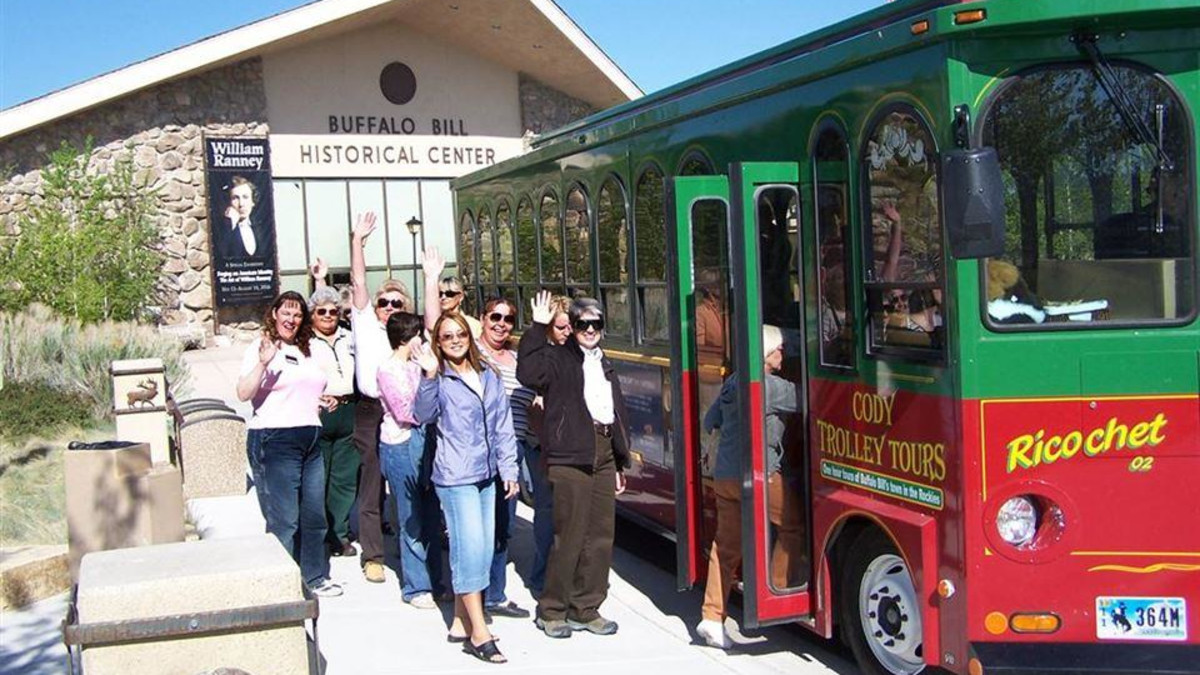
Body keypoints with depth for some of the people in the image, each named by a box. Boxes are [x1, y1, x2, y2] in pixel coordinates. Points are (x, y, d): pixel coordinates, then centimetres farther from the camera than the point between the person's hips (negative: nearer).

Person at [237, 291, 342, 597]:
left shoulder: (307, 351, 18)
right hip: (274, 440, -7)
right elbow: (244, 393, -18)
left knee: (314, 514, 12)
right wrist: (263, 363, -31)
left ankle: (315, 577, 24)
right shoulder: (261, 348, -4)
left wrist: (321, 400, 13)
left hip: (310, 440, 7)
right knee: (284, 519, -6)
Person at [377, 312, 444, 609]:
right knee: (412, 521, -1)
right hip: (401, 444, -7)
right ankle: (415, 588, 7)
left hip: (423, 441, 7)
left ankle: (432, 582, 18)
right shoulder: (388, 369, -8)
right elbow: (404, 411, -14)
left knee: (430, 518, 9)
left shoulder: (415, 366, 14)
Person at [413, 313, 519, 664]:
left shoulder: (489, 376, 11)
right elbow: (423, 415, -19)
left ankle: (461, 623, 20)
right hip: (455, 476, -6)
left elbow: (503, 426, 14)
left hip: (486, 475, 6)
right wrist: (429, 377, -30)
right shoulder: (440, 380, -3)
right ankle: (479, 634, -5)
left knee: (483, 547, 8)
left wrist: (508, 469, 11)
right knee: (470, 546, -10)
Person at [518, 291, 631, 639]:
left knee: (601, 535, 7)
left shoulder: (605, 366, 21)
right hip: (569, 457, -7)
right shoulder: (558, 359, 1)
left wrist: (621, 463, 23)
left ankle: (585, 609, 18)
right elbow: (528, 374, -20)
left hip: (604, 456, 7)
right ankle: (552, 610, 7)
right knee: (570, 535, -7)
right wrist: (538, 328, -19)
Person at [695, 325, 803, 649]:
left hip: (723, 476, 8)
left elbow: (710, 422, 21)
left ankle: (712, 617, 6)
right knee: (793, 525, 12)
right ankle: (776, 592, 13)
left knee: (726, 546, 9)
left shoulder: (731, 383, 13)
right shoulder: (772, 386, -11)